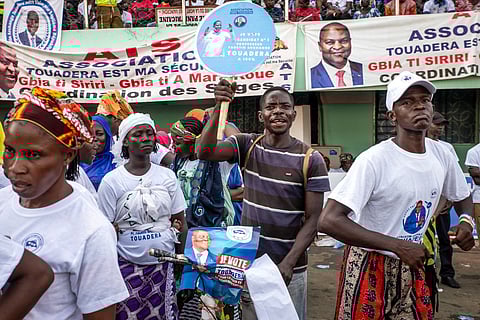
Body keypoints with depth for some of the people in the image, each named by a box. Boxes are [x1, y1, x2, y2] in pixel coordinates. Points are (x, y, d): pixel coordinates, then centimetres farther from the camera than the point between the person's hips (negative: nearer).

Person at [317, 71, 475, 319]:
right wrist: (398, 246, -30)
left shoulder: (442, 155, -3)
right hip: (369, 268, -6)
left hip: (411, 267, 6)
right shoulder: (374, 160, -24)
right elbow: (328, 221, -30)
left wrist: (466, 220, -6)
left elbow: (462, 197, 18)